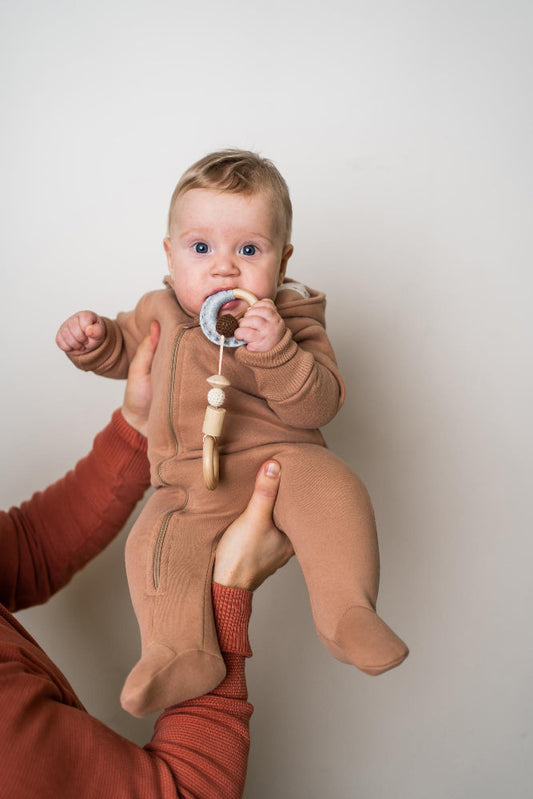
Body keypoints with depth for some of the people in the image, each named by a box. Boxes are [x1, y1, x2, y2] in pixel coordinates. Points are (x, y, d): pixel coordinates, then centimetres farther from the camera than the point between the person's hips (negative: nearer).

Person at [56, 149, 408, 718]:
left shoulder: (291, 319, -1)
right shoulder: (162, 311, 11)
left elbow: (318, 406, -12)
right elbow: (126, 348, 32)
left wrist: (275, 351, -29)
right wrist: (93, 339, 9)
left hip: (280, 457, -3)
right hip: (191, 481, 3)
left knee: (332, 493, -32)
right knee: (156, 542, -23)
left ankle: (348, 613, -26)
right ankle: (180, 650, -18)